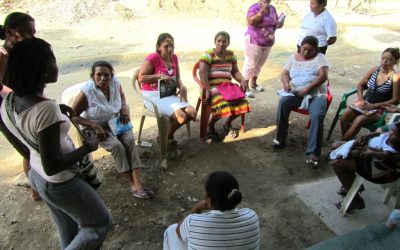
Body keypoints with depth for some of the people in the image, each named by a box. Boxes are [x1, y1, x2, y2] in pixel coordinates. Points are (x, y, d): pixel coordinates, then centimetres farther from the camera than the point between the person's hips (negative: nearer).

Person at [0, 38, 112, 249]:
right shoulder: (46, 109, -34)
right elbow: (52, 166, -30)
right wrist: (87, 147, -18)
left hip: (36, 175, 8)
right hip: (59, 183, -8)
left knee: (68, 229, 28)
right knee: (100, 224, 16)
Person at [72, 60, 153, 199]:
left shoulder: (115, 83, -12)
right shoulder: (86, 92, -25)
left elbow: (121, 95, 12)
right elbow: (73, 116, -16)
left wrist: (124, 108, -9)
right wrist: (95, 127, -24)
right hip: (95, 126, -4)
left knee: (130, 140, -22)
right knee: (116, 145, -27)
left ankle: (137, 182, -23)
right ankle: (132, 183, -13)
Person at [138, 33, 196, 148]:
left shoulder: (174, 57, 8)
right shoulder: (152, 58, -13)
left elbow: (177, 78, 11)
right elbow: (141, 78, -16)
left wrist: (182, 87, -10)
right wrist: (159, 76, -22)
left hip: (169, 94, 7)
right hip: (153, 96, -7)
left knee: (192, 113, -9)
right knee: (181, 116, -23)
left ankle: (168, 134, 13)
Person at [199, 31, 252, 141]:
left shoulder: (231, 54, 15)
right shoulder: (208, 54, -4)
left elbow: (235, 71, 16)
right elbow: (202, 72, -15)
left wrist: (242, 80, -4)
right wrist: (207, 90, -25)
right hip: (212, 87, -6)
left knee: (242, 103, -18)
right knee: (223, 105, -33)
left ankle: (228, 123, 12)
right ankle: (210, 126, -1)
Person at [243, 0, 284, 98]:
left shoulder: (272, 8, 8)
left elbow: (276, 22, 16)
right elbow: (251, 21, -27)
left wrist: (279, 24, -6)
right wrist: (262, 11, -28)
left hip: (268, 43, 7)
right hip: (254, 42, -7)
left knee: (259, 64, 15)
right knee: (250, 64, -5)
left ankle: (253, 83, 30)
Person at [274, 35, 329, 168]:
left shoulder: (320, 57, 4)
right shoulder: (294, 57, 15)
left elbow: (323, 76, -10)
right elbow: (285, 74, 9)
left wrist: (308, 88, -22)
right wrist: (286, 83, -16)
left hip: (316, 93, -2)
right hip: (296, 92, 2)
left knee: (317, 116, -31)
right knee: (283, 102, -31)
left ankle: (313, 153, -27)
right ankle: (280, 137, -13)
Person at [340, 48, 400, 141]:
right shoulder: (374, 69, 3)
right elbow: (360, 84, 11)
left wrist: (374, 105, -17)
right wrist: (360, 99, -5)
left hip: (379, 108, -4)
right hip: (364, 102, 4)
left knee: (358, 120, -30)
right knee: (344, 116, -22)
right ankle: (346, 142, -5)